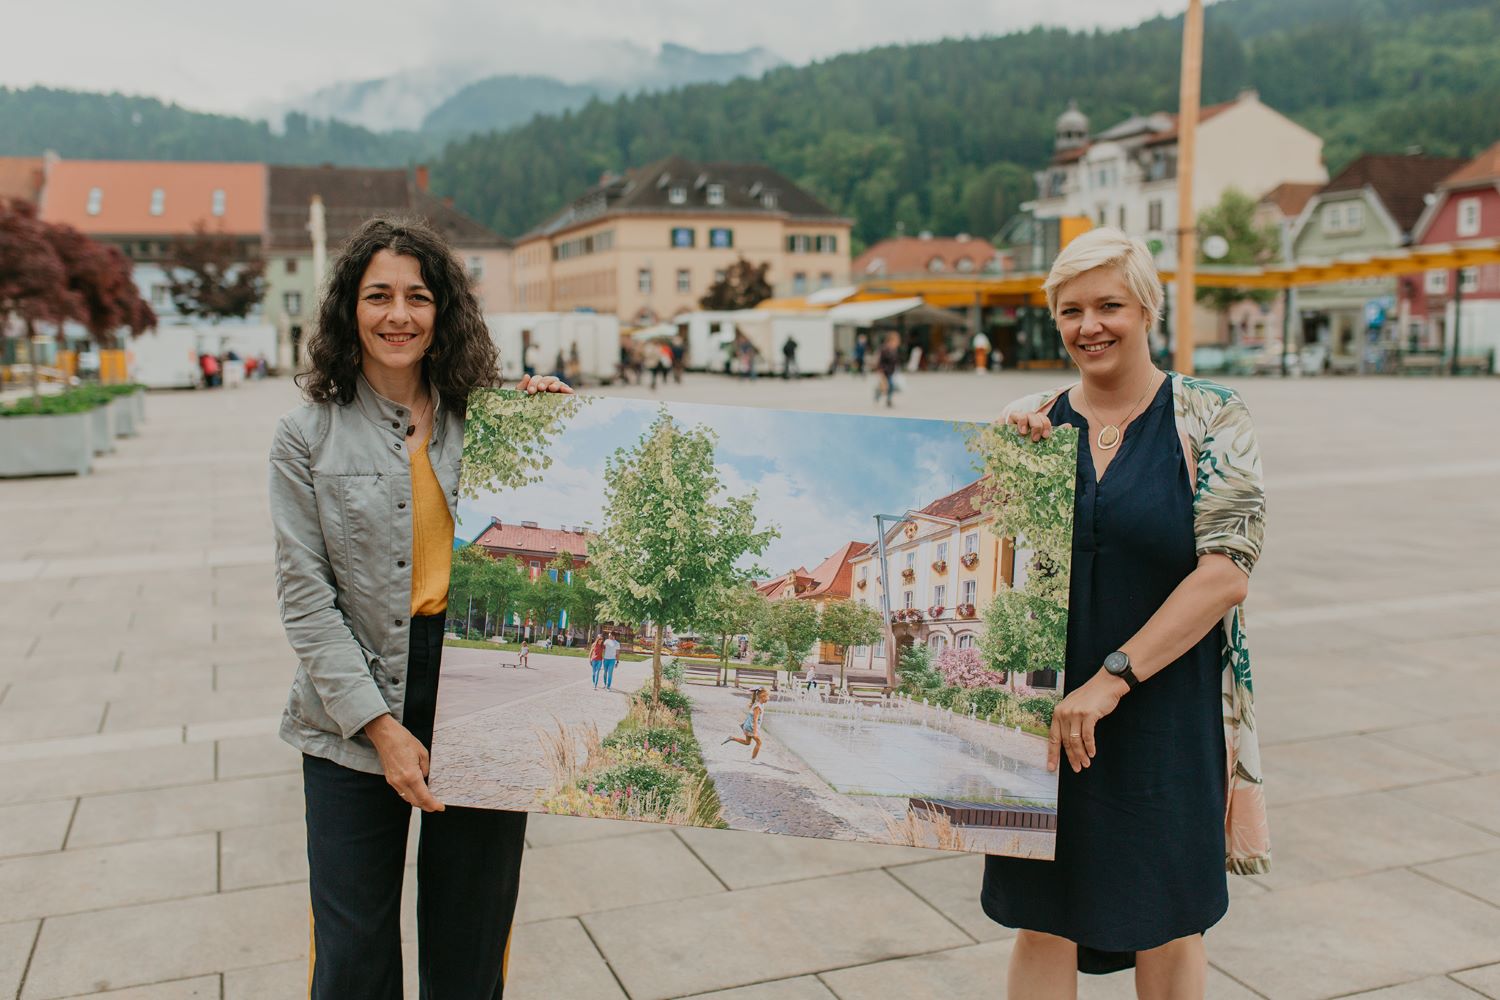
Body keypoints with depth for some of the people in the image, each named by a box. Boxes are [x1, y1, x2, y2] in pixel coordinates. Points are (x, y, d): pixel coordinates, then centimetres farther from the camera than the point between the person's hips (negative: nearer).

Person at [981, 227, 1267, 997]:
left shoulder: (1209, 419, -5)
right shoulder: (1028, 422, 5)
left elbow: (1226, 574, -14)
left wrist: (1112, 679, -20)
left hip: (1166, 713, -2)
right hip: (1044, 709, 2)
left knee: (1168, 925, 14)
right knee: (1042, 921, 9)